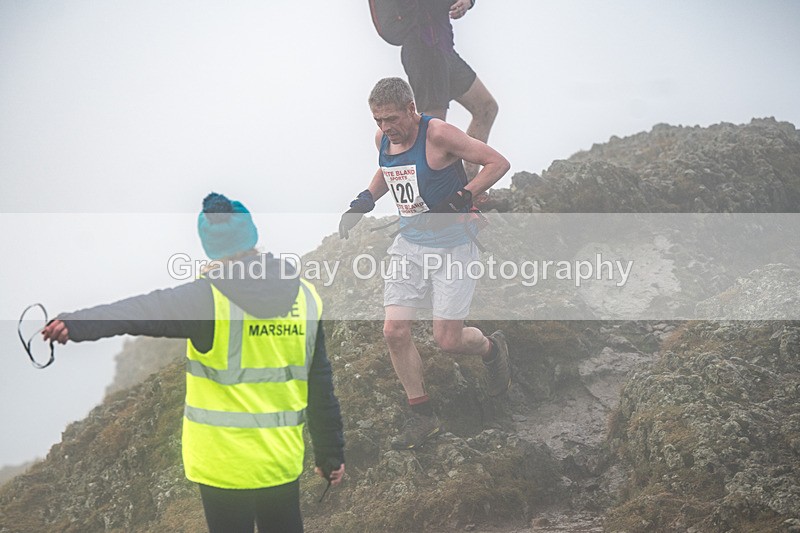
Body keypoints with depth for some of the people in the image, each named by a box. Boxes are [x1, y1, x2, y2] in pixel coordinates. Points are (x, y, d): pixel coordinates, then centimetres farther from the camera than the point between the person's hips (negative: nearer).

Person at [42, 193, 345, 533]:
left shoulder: (211, 297, -14)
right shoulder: (305, 297, 0)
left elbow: (145, 312, -32)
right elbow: (320, 386, 5)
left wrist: (77, 325, -44)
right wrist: (331, 453, 13)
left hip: (226, 465, -4)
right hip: (283, 462, 4)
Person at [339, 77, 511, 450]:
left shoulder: (438, 134, -19)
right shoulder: (383, 138, 2)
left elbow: (498, 163, -16)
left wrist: (460, 199, -25)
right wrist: (364, 202, 10)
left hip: (452, 245, -6)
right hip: (409, 244, 6)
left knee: (447, 340, -5)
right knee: (395, 331, -6)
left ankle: (491, 347, 31)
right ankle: (422, 415, 8)